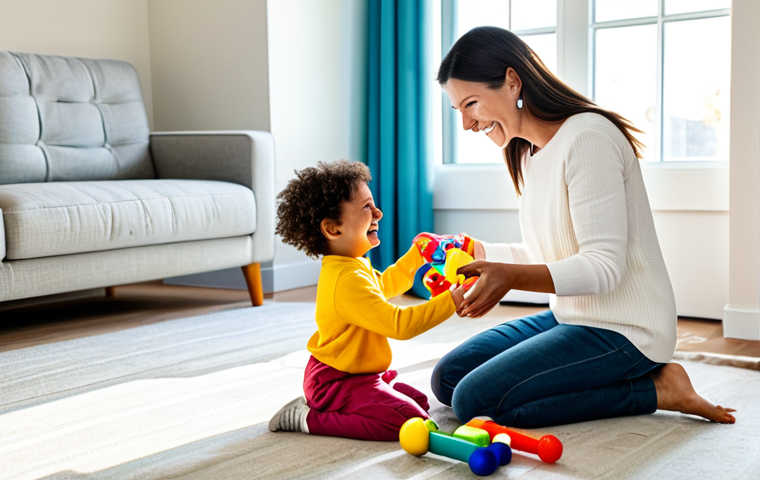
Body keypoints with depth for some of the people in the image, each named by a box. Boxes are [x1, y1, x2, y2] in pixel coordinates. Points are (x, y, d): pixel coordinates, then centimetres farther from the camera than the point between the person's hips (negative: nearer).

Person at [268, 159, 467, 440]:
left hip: (358, 374, 11)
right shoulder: (347, 280, -27)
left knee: (420, 402, 18)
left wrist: (416, 254, 30)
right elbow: (400, 325, -29)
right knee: (411, 421, -23)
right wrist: (450, 302, -27)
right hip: (335, 382, -11)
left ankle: (318, 405, 13)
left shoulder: (356, 267, 9)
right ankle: (310, 419, -13)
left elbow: (384, 285, 31)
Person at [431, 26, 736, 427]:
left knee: (475, 400, -20)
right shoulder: (529, 153, 11)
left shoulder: (587, 138, -19)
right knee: (447, 379, 4)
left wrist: (512, 276, -36)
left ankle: (655, 389, -8)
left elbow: (604, 266, -24)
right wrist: (473, 251, 9)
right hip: (568, 318, 10)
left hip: (623, 332, -10)